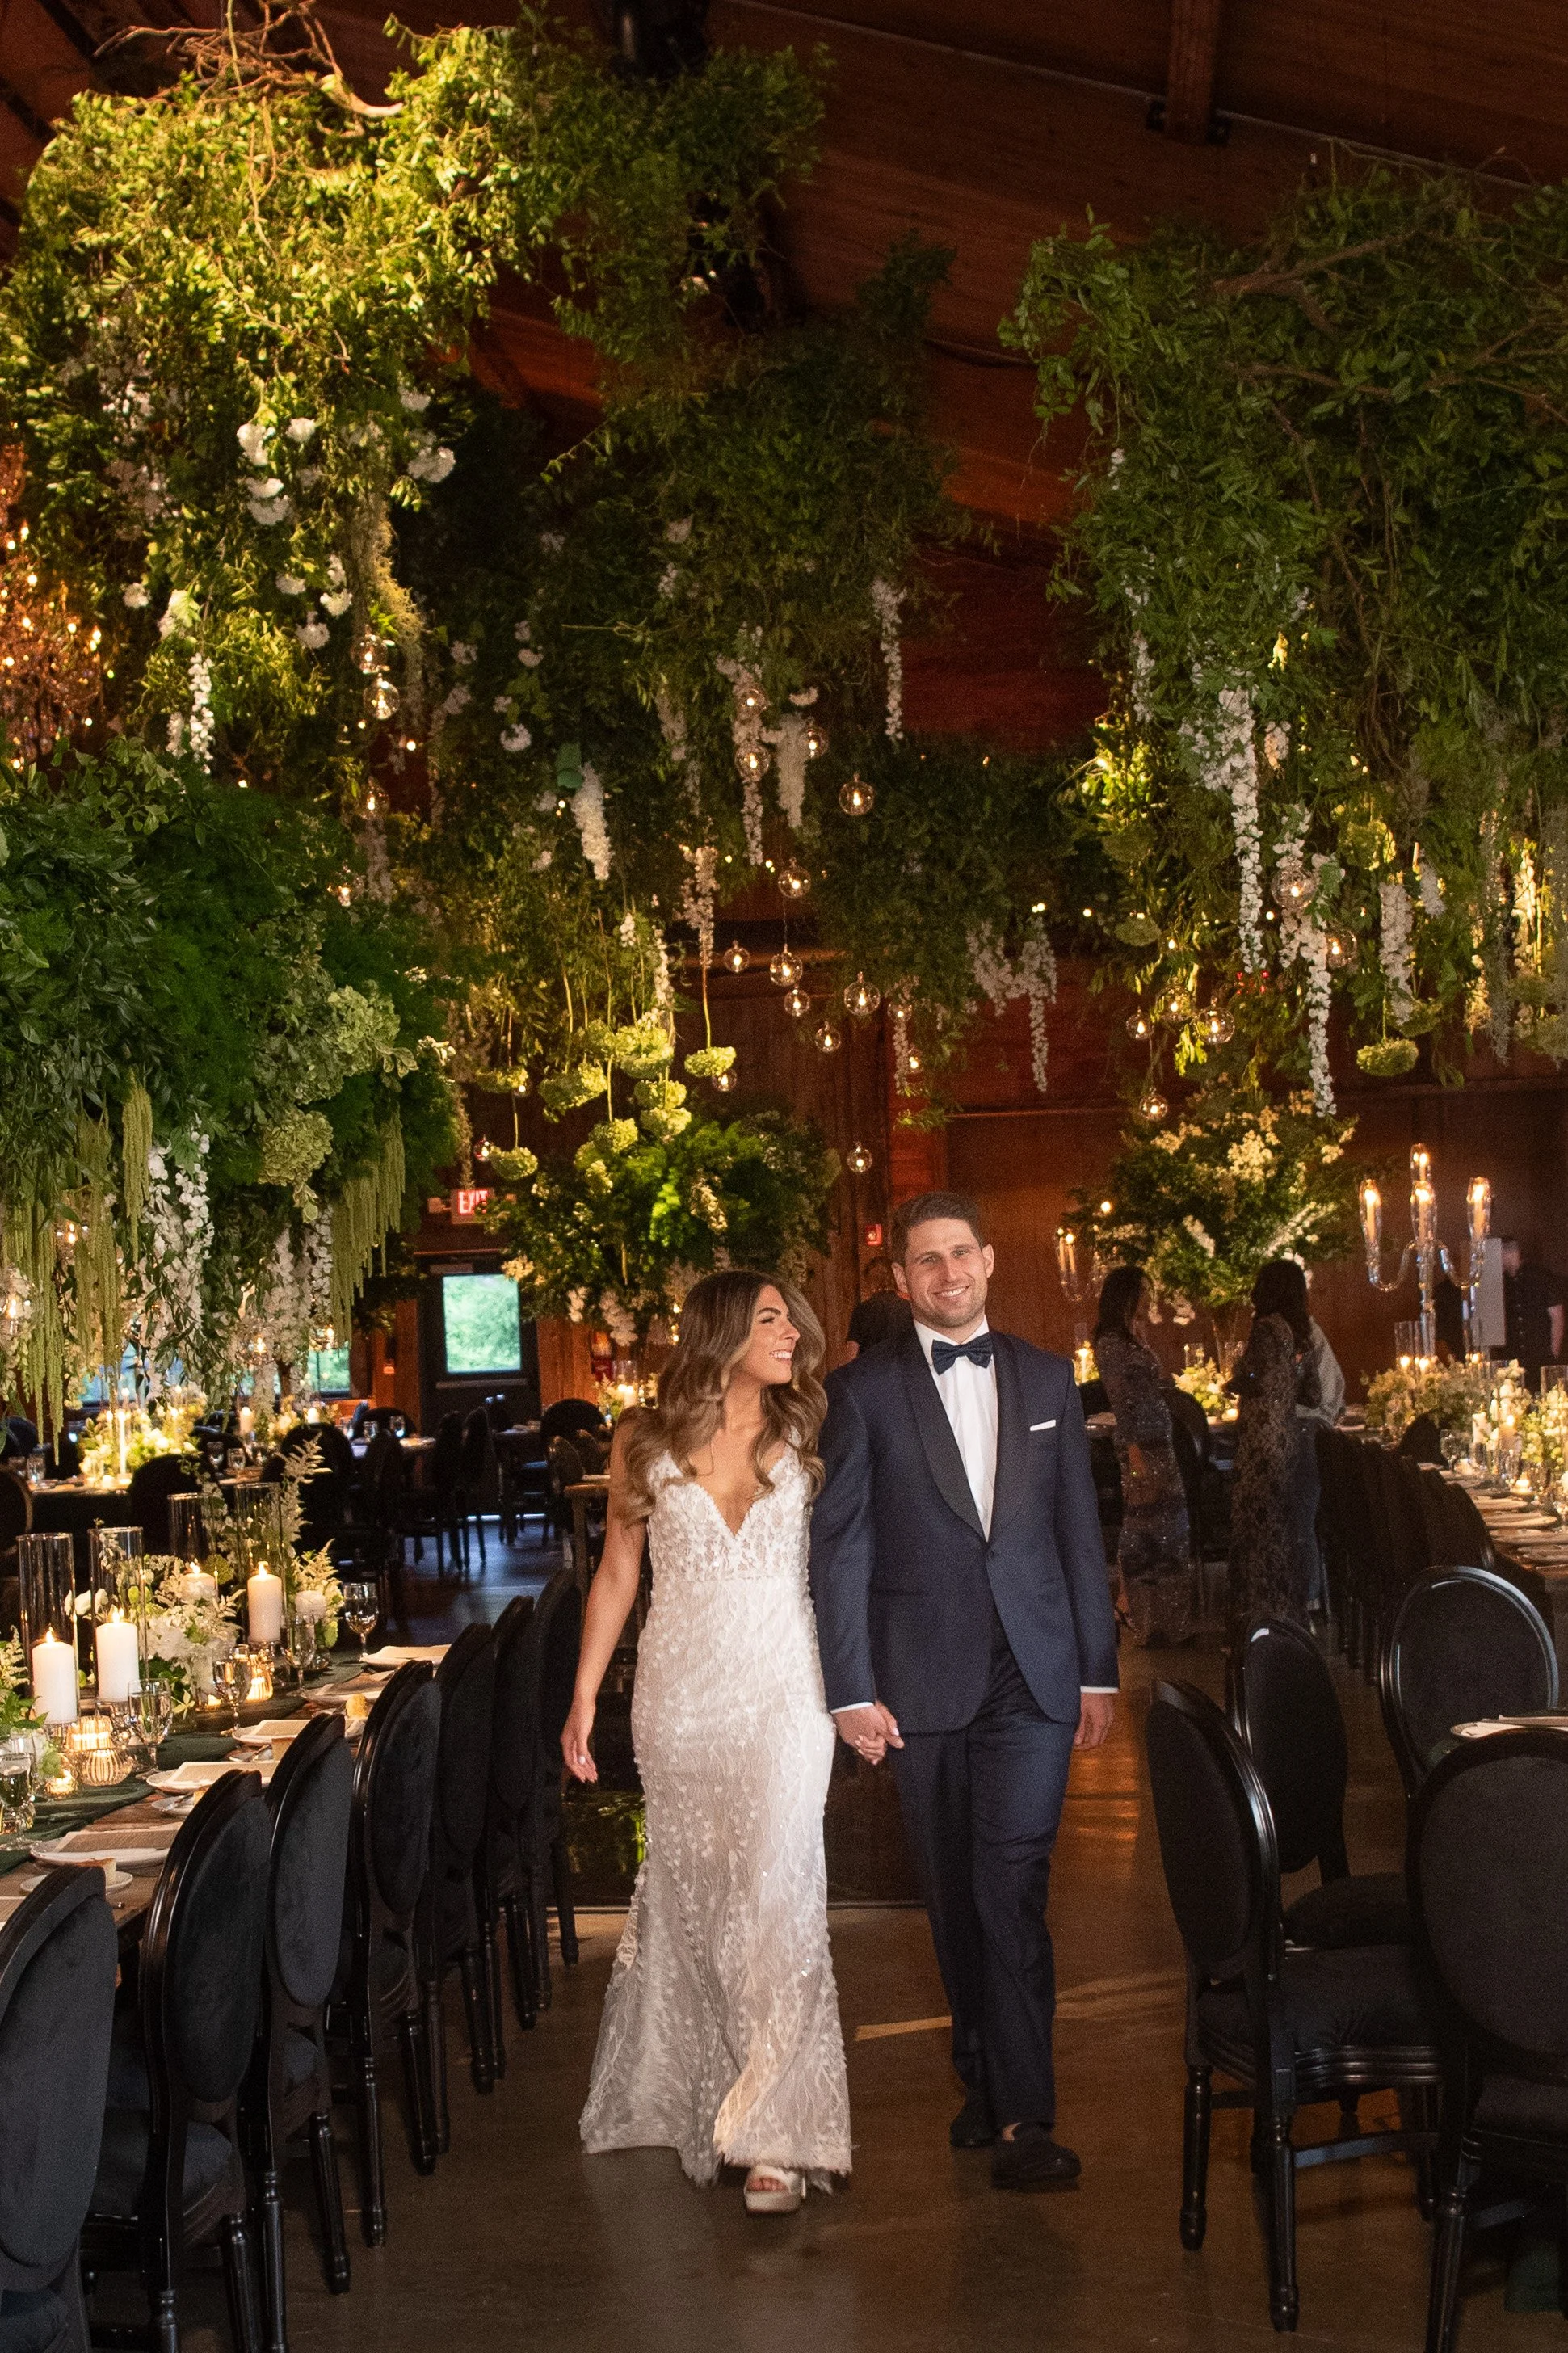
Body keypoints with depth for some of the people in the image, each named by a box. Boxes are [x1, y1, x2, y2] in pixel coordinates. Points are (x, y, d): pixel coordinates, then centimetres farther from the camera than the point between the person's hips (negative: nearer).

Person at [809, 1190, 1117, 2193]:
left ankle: (1025, 2116, -5)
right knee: (955, 1894, 9)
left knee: (1013, 1885, -9)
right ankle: (985, 2077, 24)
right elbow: (839, 1546, -1)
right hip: (924, 1678, 0)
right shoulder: (863, 1391, 1)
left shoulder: (1046, 1378, 9)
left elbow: (1080, 1528, 12)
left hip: (1033, 1673, 0)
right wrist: (853, 1689, -7)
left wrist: (1099, 1669, 9)